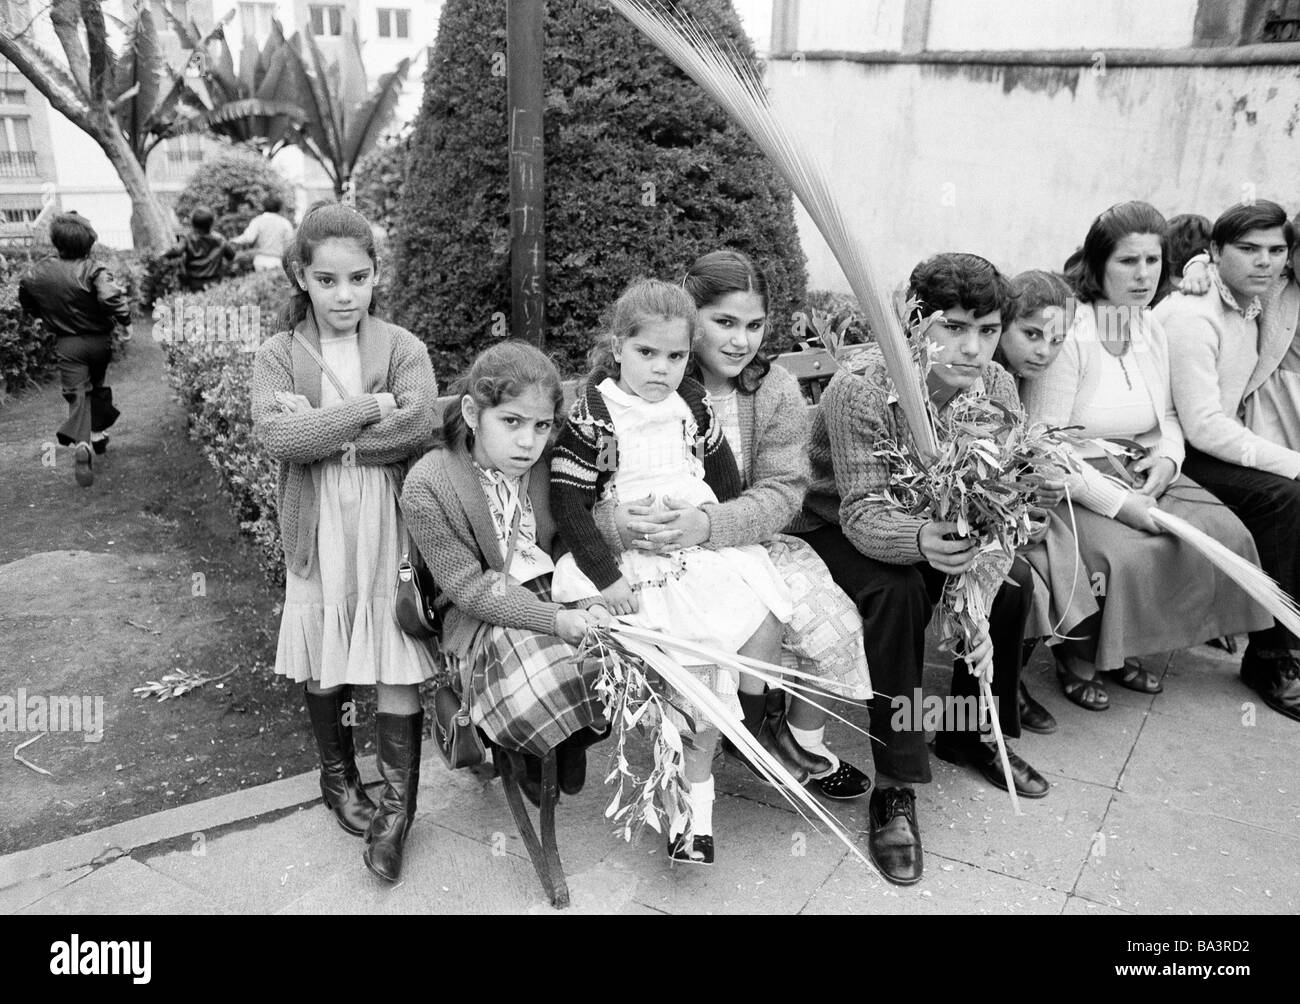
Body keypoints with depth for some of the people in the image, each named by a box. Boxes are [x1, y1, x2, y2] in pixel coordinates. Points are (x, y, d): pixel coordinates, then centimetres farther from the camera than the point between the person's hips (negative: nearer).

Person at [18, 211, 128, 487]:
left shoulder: (39, 273, -3)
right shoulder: (94, 270, -16)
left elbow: (25, 299, 13)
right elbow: (111, 297, -33)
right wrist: (125, 318, -16)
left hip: (67, 345, 1)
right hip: (99, 340, 0)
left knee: (77, 394, -4)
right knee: (98, 386, 23)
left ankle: (81, 443, -28)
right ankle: (98, 434, 34)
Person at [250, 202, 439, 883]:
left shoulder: (403, 348, -1)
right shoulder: (278, 356, 1)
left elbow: (418, 429, -16)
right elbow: (275, 438, -16)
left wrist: (319, 432, -14)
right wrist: (369, 407, -18)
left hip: (390, 526, -1)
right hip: (317, 531, 1)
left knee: (398, 661, -1)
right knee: (322, 662, 13)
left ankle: (397, 805, 12)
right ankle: (338, 776, 36)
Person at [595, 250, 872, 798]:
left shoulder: (777, 391, 0)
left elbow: (782, 491, -10)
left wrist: (706, 523, -29)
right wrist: (617, 522, -36)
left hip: (747, 543, 3)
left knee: (827, 618, -16)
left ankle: (806, 740, 12)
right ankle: (761, 719, 5)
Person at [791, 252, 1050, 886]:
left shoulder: (997, 388, -13)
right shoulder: (859, 390, -29)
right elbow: (861, 513, -34)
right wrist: (921, 541, -56)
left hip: (938, 526, 5)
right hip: (836, 532, -5)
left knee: (1014, 579, -15)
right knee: (896, 591, -33)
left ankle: (971, 732, 10)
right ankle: (894, 787, -20)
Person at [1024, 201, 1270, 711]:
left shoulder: (1153, 329, 9)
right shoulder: (1067, 332, -15)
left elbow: (1168, 416, 21)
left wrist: (1167, 457, -3)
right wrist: (1116, 501, -22)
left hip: (1146, 473, 8)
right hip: (1078, 479, -7)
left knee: (1224, 536, -9)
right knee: (1125, 554, -29)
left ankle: (1126, 650, 9)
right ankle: (1077, 662, 1)